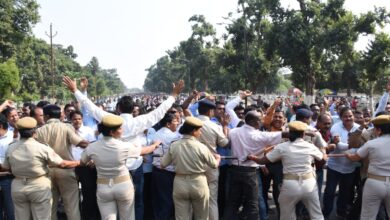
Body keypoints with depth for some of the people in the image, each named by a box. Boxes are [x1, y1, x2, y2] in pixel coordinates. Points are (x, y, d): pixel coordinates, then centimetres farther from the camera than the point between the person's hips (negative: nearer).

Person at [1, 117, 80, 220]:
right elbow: (62, 164, -11)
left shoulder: (11, 148, -3)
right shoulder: (42, 148, -15)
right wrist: (78, 162, 1)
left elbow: (5, 167, 11)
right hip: (39, 187, -4)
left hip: (18, 187, 4)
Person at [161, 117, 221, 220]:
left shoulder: (173, 146, -6)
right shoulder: (201, 147, -12)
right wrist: (217, 158, 23)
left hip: (180, 183, 2)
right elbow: (214, 165, 0)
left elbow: (163, 164, 2)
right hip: (198, 183, -1)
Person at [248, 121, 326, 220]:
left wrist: (251, 157, 21)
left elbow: (262, 161, 0)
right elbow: (324, 157, 21)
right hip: (309, 184, 2)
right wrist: (325, 154, 46)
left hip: (290, 185, -1)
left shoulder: (282, 147, -4)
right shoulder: (310, 147, 2)